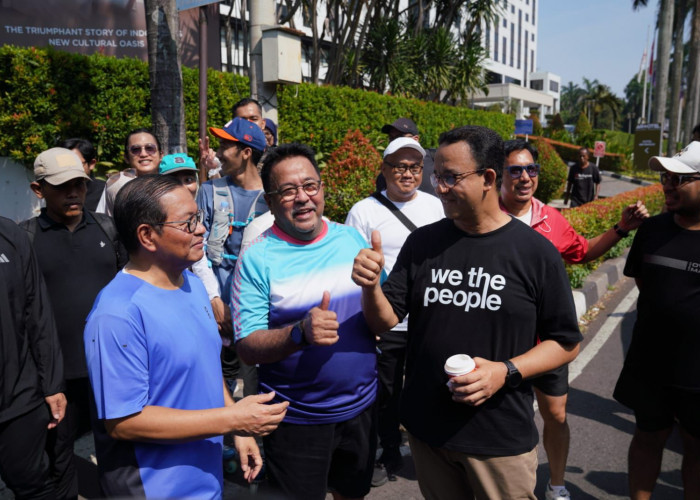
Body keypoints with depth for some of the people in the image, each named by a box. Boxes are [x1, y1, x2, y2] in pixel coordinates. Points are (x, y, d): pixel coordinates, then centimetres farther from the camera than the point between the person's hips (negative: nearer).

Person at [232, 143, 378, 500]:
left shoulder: (353, 239, -1)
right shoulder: (257, 258, -13)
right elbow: (247, 348, -16)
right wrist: (300, 333, -32)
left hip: (360, 407, 4)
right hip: (296, 418, -4)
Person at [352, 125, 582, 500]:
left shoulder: (535, 252, -9)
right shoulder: (423, 243, -1)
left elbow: (566, 343, -4)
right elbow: (385, 322, -2)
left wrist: (506, 371, -18)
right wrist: (371, 286, -21)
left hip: (502, 438, -2)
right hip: (426, 428, 3)